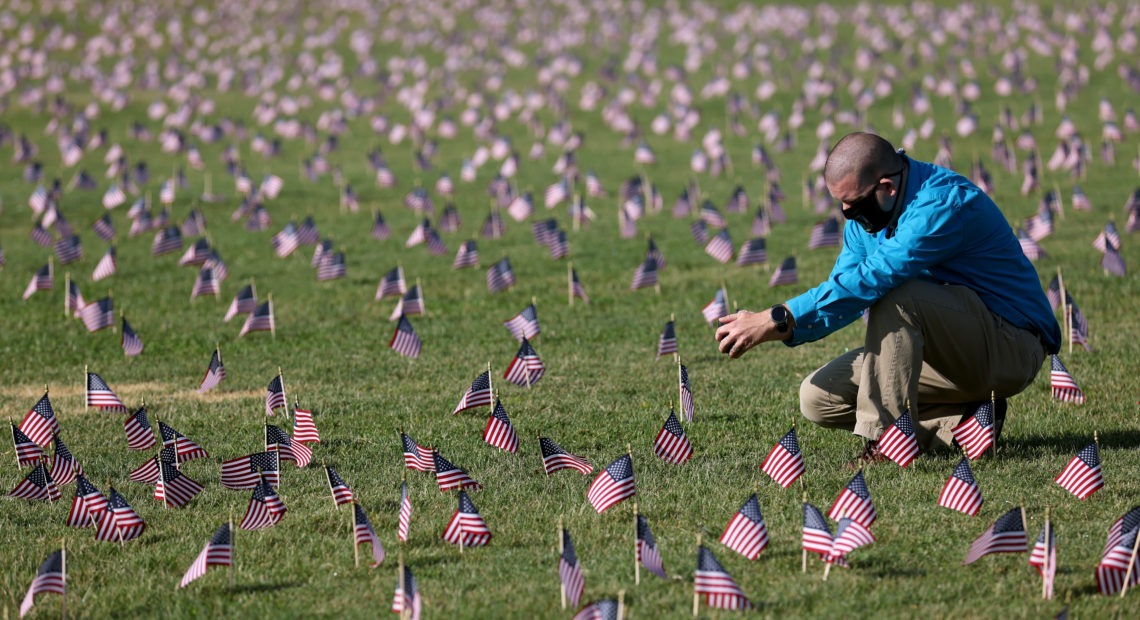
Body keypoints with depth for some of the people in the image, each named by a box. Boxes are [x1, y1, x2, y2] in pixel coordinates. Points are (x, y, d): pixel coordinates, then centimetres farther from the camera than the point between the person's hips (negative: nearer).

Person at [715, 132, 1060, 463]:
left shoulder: (944, 202, -25)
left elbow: (870, 279, -35)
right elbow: (842, 291, 6)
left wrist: (777, 320, -34)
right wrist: (782, 331, -14)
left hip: (1011, 348, -9)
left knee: (893, 293, -32)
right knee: (818, 398, -3)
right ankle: (957, 424, -3)